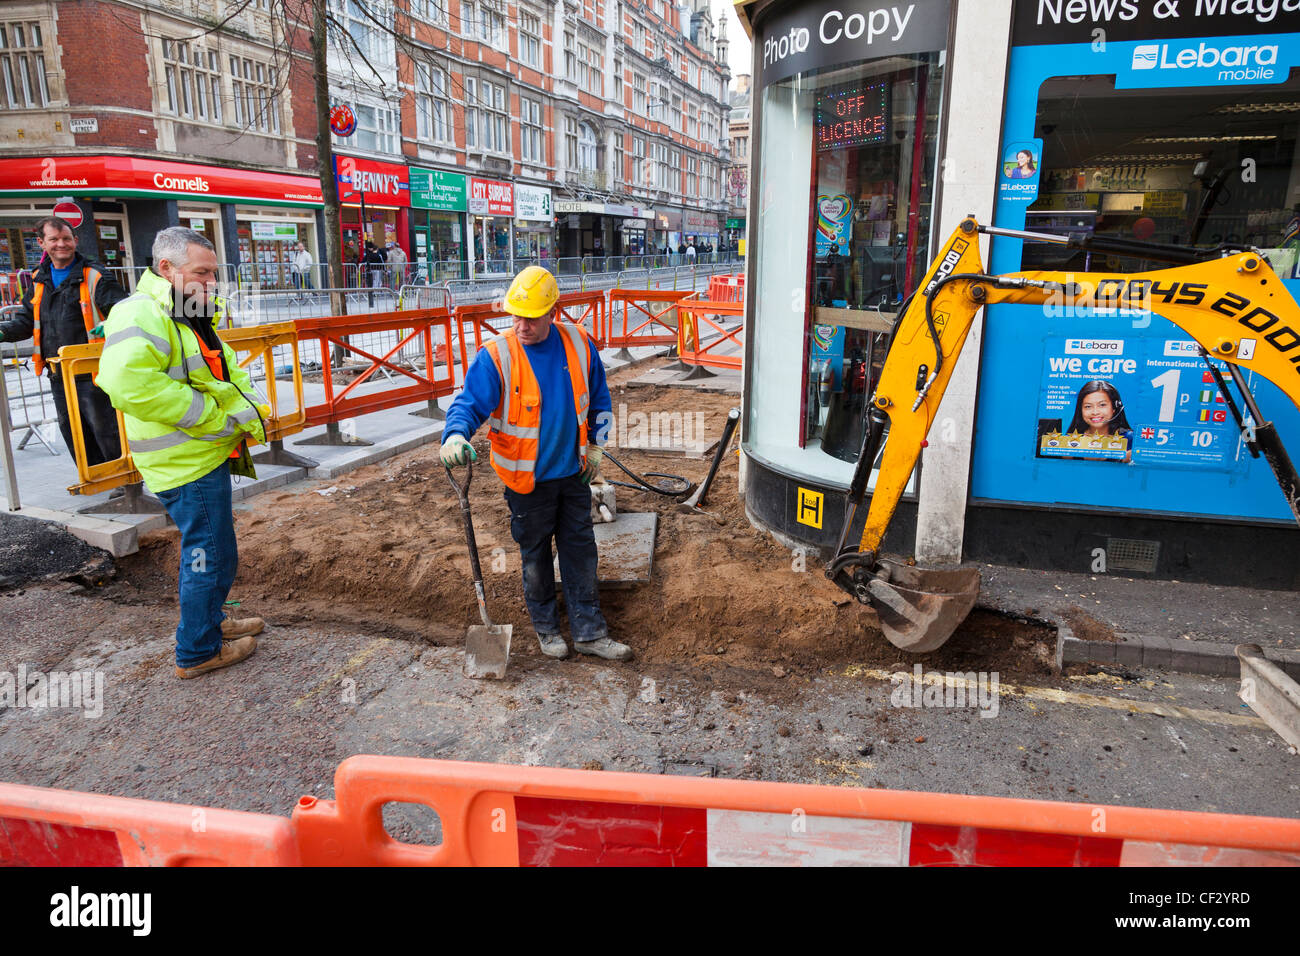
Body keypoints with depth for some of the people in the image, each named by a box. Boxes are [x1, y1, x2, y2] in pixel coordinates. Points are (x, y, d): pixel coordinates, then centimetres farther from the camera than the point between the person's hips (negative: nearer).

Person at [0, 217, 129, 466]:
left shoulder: (94, 276, -5)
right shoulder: (39, 280, 14)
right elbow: (26, 320, 20)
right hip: (58, 377, 7)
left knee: (107, 434, -4)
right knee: (74, 437, 15)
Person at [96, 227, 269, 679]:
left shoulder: (192, 317, 15)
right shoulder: (142, 314, -20)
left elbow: (230, 373, 15)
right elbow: (126, 383, -35)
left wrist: (248, 409, -7)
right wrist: (211, 414, -27)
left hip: (210, 455, 10)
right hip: (188, 464, -10)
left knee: (213, 551, 24)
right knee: (209, 555, 1)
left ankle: (211, 621, 43)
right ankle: (197, 652, 17)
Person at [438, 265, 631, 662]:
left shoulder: (578, 343, -3)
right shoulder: (495, 356, -15)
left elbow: (598, 396, 11)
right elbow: (469, 404, -19)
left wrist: (595, 444, 11)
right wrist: (455, 436, -40)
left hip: (573, 472, 4)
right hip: (528, 478, -3)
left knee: (581, 551, 10)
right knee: (535, 554, 11)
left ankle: (590, 632, 22)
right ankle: (545, 627, 30)